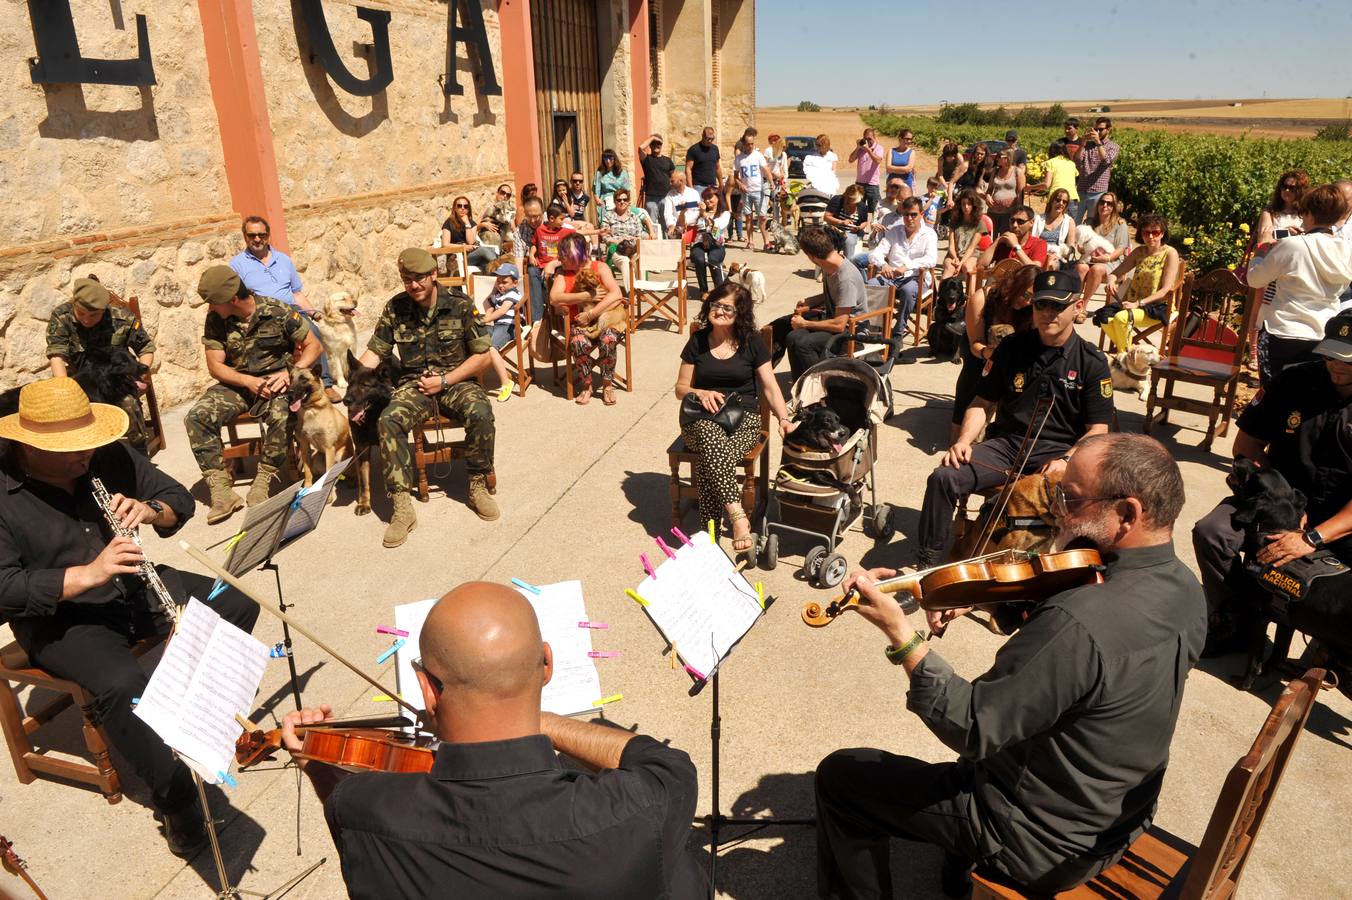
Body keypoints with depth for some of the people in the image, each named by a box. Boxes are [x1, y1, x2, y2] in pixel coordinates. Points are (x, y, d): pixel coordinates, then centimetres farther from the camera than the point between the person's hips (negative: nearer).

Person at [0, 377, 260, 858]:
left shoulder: (110, 456, -3)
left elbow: (180, 498, 3)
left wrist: (151, 510, -20)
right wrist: (87, 574, -34)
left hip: (137, 587, 5)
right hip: (60, 615, -5)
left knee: (238, 605, -10)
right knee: (123, 685, -31)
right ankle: (177, 799, -15)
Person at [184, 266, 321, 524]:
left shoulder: (278, 312, -9)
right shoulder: (215, 319, -1)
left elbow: (313, 346, -3)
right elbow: (215, 365, -2)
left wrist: (291, 373, -19)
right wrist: (249, 381, -19)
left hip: (275, 382, -3)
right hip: (236, 384, 3)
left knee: (283, 416, -36)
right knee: (196, 417, -23)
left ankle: (262, 483, -19)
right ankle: (220, 487, -20)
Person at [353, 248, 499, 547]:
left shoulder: (459, 304, -5)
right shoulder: (394, 309, 2)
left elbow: (483, 356, -3)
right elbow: (373, 353, 5)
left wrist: (444, 380, -12)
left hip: (456, 381, -1)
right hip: (414, 384, 2)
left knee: (481, 412, -34)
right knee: (388, 421, -29)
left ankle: (478, 487, -11)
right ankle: (402, 508, -25)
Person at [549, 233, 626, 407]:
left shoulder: (599, 267, 0)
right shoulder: (563, 272, 7)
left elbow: (616, 294, -14)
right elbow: (554, 298, -10)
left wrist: (591, 314, -22)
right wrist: (587, 296, -17)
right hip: (579, 323, 1)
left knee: (608, 340, -34)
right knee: (579, 342, -32)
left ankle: (608, 385, -12)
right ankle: (586, 386, -12)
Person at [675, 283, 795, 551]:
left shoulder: (752, 343, 7)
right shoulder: (698, 342, 11)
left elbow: (770, 387, 4)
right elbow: (680, 389, 16)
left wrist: (784, 420, -14)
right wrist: (701, 393, -8)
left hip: (743, 418, -1)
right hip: (701, 418, 1)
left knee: (707, 463, -36)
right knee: (710, 436, -40)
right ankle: (737, 516, -44)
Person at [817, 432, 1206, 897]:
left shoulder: (1081, 622, -37)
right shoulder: (1185, 590, -7)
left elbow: (971, 728, -28)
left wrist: (900, 632, -27)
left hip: (1041, 845, -8)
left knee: (839, 776, 4)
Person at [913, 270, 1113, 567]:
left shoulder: (1092, 362, 2)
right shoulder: (1011, 348, 9)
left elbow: (1097, 430, -1)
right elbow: (984, 403, 12)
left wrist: (1066, 461, -19)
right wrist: (964, 439, -7)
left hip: (1058, 453, -2)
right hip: (1005, 445, 2)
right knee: (943, 478, -22)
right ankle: (927, 562, -9)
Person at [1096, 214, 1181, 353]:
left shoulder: (1170, 254, -5)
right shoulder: (1139, 251, 13)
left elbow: (1166, 290, -11)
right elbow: (1116, 273, 13)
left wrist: (1138, 303, -21)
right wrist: (1111, 281, -13)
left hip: (1157, 307, -5)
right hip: (1134, 303, 5)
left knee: (1121, 317, -32)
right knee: (1104, 316, -23)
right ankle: (1122, 347, 3)